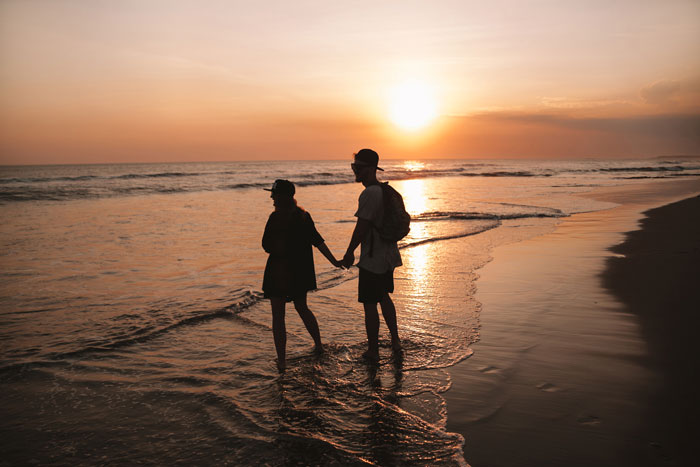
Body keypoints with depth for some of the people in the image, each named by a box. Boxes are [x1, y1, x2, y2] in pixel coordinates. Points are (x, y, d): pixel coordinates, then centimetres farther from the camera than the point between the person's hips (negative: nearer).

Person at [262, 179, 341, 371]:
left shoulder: (276, 218, -17)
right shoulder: (303, 216, 2)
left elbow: (267, 246, -13)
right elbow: (317, 241, 3)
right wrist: (334, 261, 8)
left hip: (279, 272, -6)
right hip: (300, 271, 6)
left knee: (278, 316, 4)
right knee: (302, 307, 25)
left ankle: (281, 360, 4)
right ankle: (318, 345, 35)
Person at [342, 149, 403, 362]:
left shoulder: (369, 194, -21)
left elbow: (362, 227, -23)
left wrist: (349, 253, -12)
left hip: (372, 259, -10)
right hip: (387, 256, 10)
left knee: (369, 305, 2)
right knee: (384, 297, 24)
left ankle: (373, 350, 13)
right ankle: (395, 340, 34)